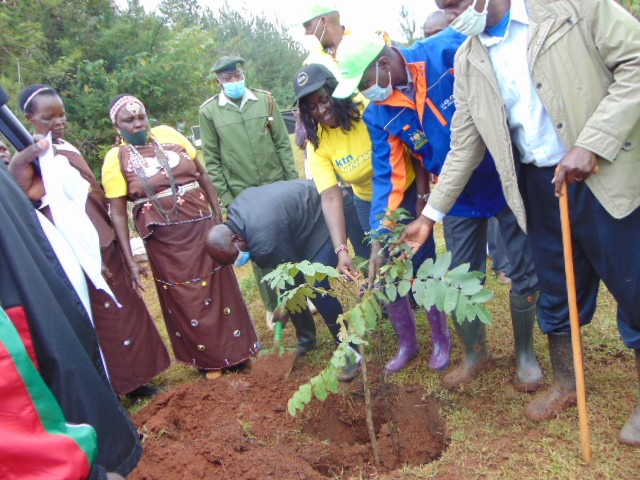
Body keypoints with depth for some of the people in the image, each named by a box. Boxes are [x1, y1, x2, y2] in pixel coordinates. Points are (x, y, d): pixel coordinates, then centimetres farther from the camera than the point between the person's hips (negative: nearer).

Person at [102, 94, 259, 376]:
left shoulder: (169, 135, 3)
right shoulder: (116, 159, -4)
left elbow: (202, 175, 7)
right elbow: (118, 213, -5)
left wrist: (219, 217, 3)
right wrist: (129, 260, -10)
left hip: (201, 227, 2)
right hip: (164, 239, -2)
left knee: (220, 289, 12)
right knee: (185, 300, 10)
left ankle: (236, 349, 32)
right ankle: (208, 358, 30)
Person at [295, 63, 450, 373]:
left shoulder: (370, 109, -23)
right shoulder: (318, 144, -14)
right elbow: (330, 199, -22)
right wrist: (341, 249, -33)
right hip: (370, 204, 4)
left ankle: (441, 339, 20)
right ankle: (407, 343, 28)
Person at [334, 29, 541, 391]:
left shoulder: (451, 50, -21)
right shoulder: (380, 116, -10)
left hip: (508, 179, -3)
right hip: (460, 197, 3)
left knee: (525, 273, 6)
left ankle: (525, 353, 29)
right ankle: (475, 353, 32)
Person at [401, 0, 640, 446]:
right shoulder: (468, 60, 5)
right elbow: (464, 146, 8)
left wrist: (592, 143, -19)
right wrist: (431, 214, 7)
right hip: (540, 186, 4)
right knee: (556, 292, 15)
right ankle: (566, 384, 36)